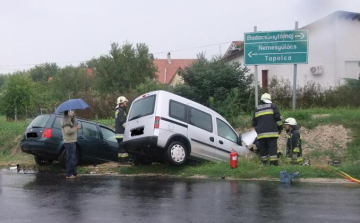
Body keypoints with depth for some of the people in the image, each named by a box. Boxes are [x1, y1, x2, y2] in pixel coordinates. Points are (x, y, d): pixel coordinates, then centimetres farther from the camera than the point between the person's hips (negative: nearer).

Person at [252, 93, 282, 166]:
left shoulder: (257, 109, 17)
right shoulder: (273, 106, 5)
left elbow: (254, 122, 20)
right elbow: (278, 118, -2)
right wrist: (280, 128, 9)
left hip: (261, 133, 4)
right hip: (271, 132, -3)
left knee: (263, 149, 7)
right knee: (272, 149, -5)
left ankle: (264, 164, 5)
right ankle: (274, 164, -11)